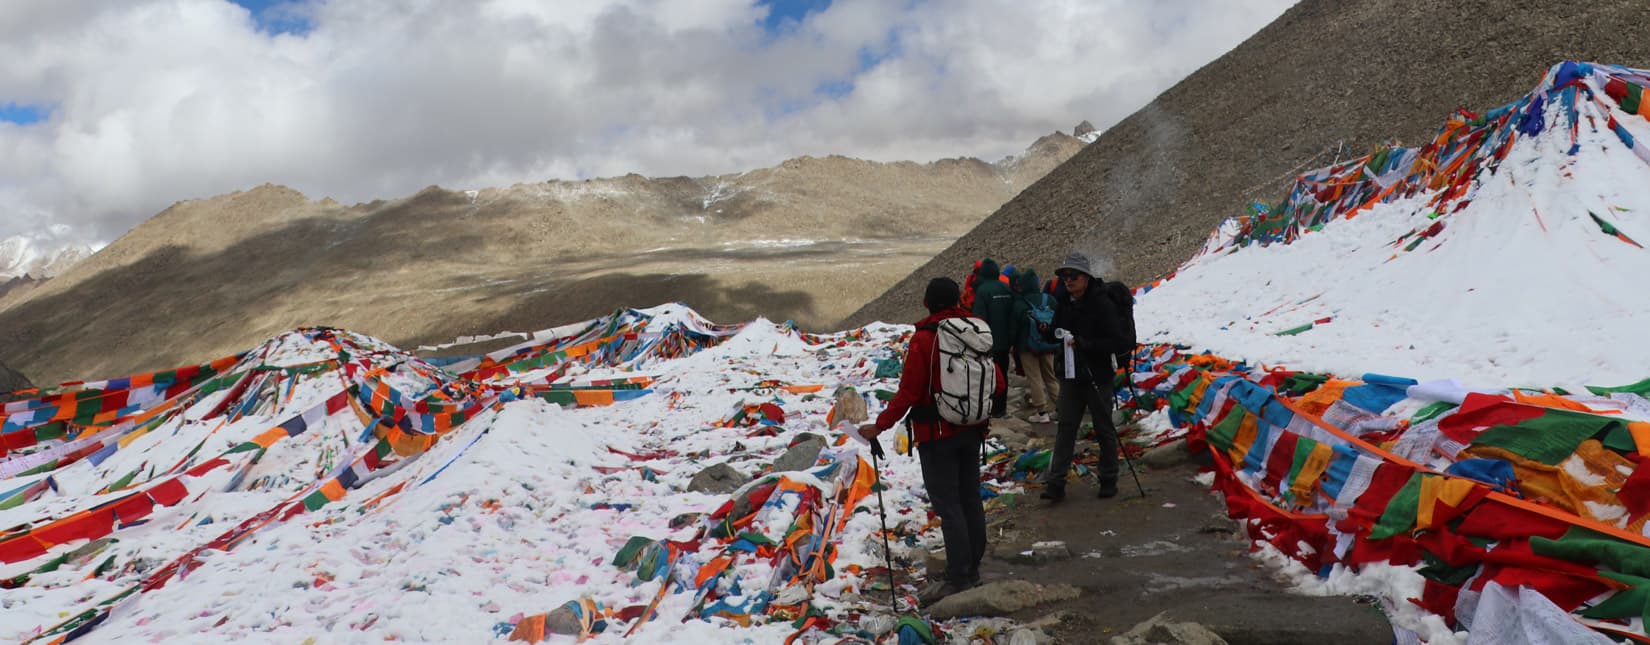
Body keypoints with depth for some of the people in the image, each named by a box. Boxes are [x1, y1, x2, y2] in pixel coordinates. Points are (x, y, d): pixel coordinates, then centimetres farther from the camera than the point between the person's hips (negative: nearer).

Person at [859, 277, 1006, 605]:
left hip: (937, 434, -7)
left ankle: (958, 576, -1)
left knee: (947, 505, -3)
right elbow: (997, 383, 7)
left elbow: (908, 393, -18)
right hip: (972, 430, 7)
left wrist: (880, 425, -10)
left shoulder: (923, 339, -17)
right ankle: (972, 568, 24)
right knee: (970, 498, 14)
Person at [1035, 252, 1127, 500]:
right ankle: (1056, 483, 5)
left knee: (1104, 429, 9)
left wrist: (1083, 343, -29)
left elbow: (1116, 343, -20)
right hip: (1070, 376, 5)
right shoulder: (1064, 305, 6)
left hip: (1097, 377, -5)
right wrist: (1046, 330, -6)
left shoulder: (1103, 305, -15)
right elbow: (1058, 333, 17)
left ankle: (1108, 480, 22)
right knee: (1065, 428, 4)